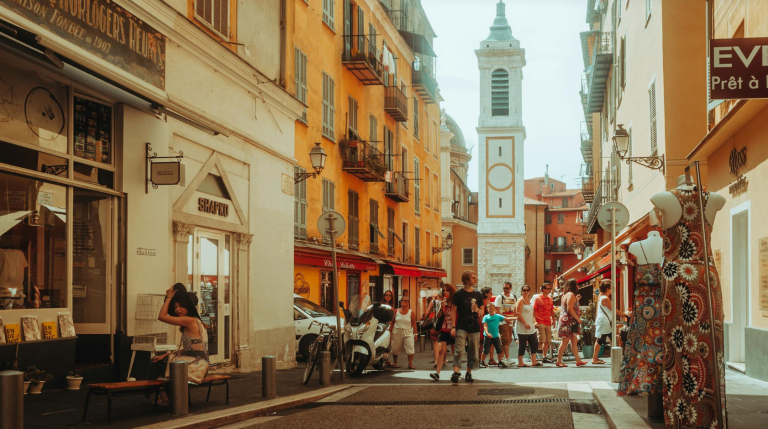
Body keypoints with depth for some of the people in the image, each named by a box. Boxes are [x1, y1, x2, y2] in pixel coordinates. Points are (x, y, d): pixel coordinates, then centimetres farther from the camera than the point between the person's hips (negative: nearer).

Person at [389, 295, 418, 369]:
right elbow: (392, 322, 7)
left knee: (410, 348, -11)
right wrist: (390, 332, 3)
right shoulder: (396, 312, 2)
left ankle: (410, 364, -6)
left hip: (408, 332, -1)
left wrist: (415, 333, -3)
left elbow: (414, 324, 0)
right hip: (397, 332, 1)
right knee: (395, 348, 9)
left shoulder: (411, 313, -2)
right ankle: (394, 362, 27)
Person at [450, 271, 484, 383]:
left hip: (475, 328, 4)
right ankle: (456, 372, -19)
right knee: (458, 350, -15)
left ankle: (469, 373, 17)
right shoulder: (459, 294, -1)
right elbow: (454, 311, -1)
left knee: (473, 353, 6)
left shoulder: (478, 295, 10)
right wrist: (453, 327, -8)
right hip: (462, 327, -4)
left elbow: (482, 310, 15)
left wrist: (478, 310, -9)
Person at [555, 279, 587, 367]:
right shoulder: (571, 295, -13)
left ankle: (578, 360, 14)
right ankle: (559, 361, -4)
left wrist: (578, 312, 18)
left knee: (574, 340, 11)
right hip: (569, 321, -11)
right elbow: (570, 309, -21)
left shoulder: (566, 295, 19)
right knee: (565, 341, -7)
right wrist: (578, 318, -15)